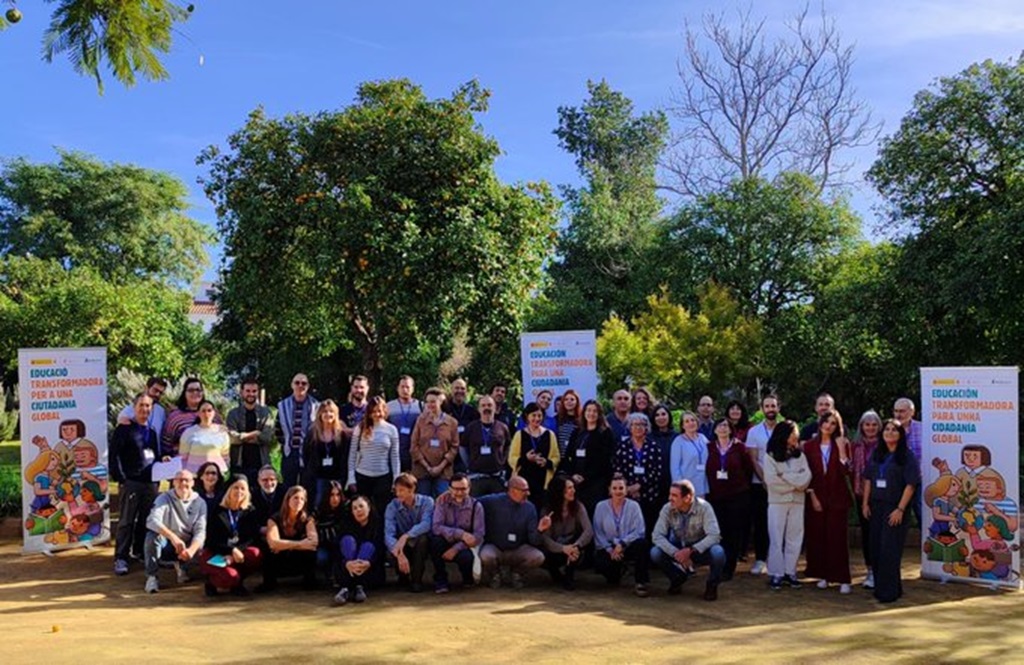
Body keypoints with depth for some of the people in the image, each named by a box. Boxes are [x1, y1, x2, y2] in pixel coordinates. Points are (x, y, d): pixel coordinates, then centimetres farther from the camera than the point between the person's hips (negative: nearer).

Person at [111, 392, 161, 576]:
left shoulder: (152, 432, 18)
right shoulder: (124, 429, -2)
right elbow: (113, 455, -7)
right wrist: (121, 479, -12)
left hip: (150, 483, 6)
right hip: (130, 482, -6)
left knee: (146, 520, 10)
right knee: (126, 521, -4)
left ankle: (141, 551, 23)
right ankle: (121, 558, 1)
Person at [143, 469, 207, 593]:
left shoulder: (199, 503, -5)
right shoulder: (164, 498, -11)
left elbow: (200, 531, -14)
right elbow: (152, 520, -29)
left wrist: (191, 550, -35)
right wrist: (173, 537, -45)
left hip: (187, 545, 3)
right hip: (166, 545, -2)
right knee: (152, 535, -31)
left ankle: (182, 566, 8)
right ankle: (152, 577, -18)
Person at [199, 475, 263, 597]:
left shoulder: (250, 512, 2)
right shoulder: (217, 512, -5)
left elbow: (253, 538, -7)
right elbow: (212, 542, -9)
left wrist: (237, 552, -24)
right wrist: (232, 550, -25)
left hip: (237, 555, 3)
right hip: (214, 555, -3)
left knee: (256, 554, -30)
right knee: (230, 576, -33)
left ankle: (236, 583, -5)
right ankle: (212, 581, 3)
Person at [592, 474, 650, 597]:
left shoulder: (633, 506, -3)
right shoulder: (601, 506, 0)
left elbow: (639, 531, -12)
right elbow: (598, 533, -4)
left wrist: (622, 544, -23)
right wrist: (610, 550, -17)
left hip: (628, 546, -1)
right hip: (608, 547, 1)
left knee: (642, 543, -34)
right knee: (599, 564, -29)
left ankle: (641, 583, -24)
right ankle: (616, 572, 13)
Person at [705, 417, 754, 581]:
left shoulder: (739, 447, 1)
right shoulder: (709, 448, 3)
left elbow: (749, 467, 8)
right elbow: (706, 470, 11)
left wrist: (742, 484, 10)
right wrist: (710, 486, 7)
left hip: (737, 496, -1)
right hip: (715, 496, 1)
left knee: (734, 533, 0)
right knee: (719, 533, -2)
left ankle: (728, 568, 9)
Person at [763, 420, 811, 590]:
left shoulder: (800, 455, 10)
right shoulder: (770, 456, -2)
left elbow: (806, 476, -2)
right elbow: (771, 480, -11)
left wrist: (785, 477, -15)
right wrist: (795, 483, -7)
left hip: (797, 501, 4)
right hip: (777, 501, -3)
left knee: (795, 538, 5)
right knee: (777, 538, -1)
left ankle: (790, 572, 14)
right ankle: (776, 574, 4)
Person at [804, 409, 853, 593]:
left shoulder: (842, 444, 3)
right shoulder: (810, 446, 5)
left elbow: (845, 471, -7)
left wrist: (841, 449, -14)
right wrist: (812, 496, -3)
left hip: (837, 498, -1)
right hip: (816, 497, 1)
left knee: (837, 538, -4)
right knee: (817, 536, 2)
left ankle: (842, 579, -2)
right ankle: (822, 575, 13)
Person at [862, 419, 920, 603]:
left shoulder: (907, 456, -5)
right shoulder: (876, 453, 10)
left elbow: (911, 484, -10)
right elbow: (868, 479, 13)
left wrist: (900, 509, -16)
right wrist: (865, 503, 7)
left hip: (894, 508, -5)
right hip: (876, 506, 5)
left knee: (889, 550, -5)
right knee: (876, 548, 8)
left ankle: (889, 591, 4)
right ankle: (879, 586, 21)